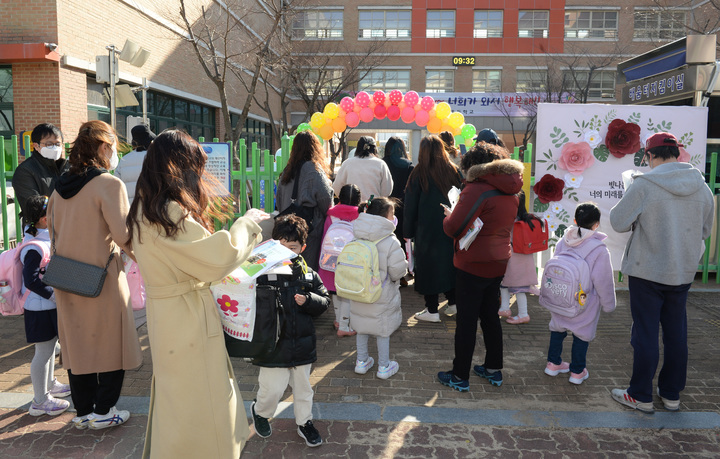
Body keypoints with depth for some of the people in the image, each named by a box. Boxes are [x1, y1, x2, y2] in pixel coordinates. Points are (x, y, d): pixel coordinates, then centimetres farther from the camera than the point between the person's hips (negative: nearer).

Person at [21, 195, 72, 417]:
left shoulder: (46, 238, 7)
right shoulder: (35, 247, -25)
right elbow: (31, 281, -26)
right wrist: (55, 296, -22)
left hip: (50, 305, 10)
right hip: (41, 309, -10)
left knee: (51, 346, 23)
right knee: (44, 352, 1)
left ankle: (50, 385, 42)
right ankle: (40, 401, 15)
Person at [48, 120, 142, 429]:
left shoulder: (61, 186, 7)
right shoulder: (109, 184, -16)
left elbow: (54, 232, 15)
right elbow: (124, 236, -22)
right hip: (102, 279, -7)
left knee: (77, 343, 15)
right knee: (110, 344, 9)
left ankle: (83, 412, 27)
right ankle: (102, 412, 17)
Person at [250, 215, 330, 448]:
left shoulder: (307, 273, 0)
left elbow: (324, 301, 3)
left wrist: (308, 300, -15)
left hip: (302, 344, 4)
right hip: (274, 344, -4)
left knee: (303, 387, 19)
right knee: (273, 389, 6)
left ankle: (304, 422, 40)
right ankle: (259, 411, 38)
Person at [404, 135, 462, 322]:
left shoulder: (419, 173, -9)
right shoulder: (454, 171, 0)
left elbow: (410, 206, -5)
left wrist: (408, 230, 3)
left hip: (427, 229, -4)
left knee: (428, 265, 3)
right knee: (450, 262, 16)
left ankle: (432, 310, 8)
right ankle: (453, 303, 24)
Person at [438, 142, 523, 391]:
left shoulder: (477, 189, -18)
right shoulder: (511, 192, 8)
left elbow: (454, 228, -23)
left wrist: (447, 215, -1)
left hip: (474, 265, -8)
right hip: (499, 262, 8)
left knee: (467, 321, 2)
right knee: (491, 317, 19)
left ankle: (460, 377, 13)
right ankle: (494, 370, 30)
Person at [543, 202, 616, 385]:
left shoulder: (562, 243, -3)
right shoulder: (599, 250, -18)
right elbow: (603, 282, -13)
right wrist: (608, 304, 2)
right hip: (585, 302, -4)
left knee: (558, 328, 20)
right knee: (582, 334, 11)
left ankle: (553, 363, 31)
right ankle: (577, 371, 22)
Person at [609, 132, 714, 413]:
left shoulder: (644, 185, -16)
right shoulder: (702, 187, 2)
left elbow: (618, 222, -10)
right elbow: (705, 231, 12)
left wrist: (642, 215, 8)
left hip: (647, 271, -5)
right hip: (683, 273, 5)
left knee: (646, 333, 4)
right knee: (676, 333, 14)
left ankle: (641, 396, 14)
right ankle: (671, 395, 26)